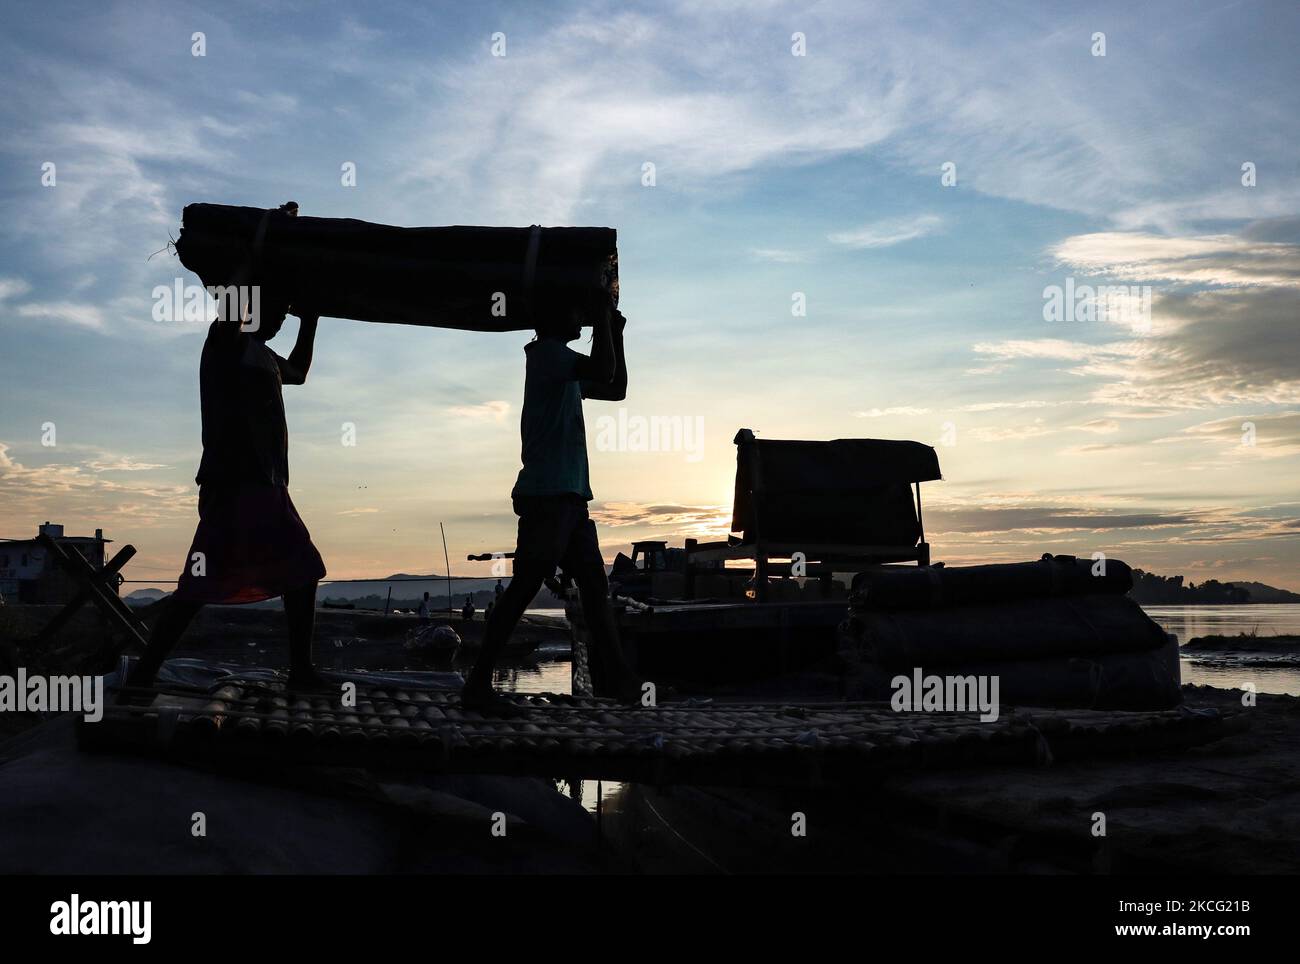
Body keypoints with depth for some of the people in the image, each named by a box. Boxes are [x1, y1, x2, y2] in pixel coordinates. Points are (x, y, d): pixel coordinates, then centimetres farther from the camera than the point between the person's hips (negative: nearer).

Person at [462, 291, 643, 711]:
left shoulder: (563, 363, 22)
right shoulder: (547, 351, -7)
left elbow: (617, 389, 28)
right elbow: (603, 371, -23)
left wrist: (615, 334, 20)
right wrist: (602, 318, -10)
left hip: (570, 495, 10)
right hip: (546, 493, -10)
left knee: (594, 583, 10)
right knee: (524, 585, -10)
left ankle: (614, 675, 16)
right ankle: (478, 683, -6)